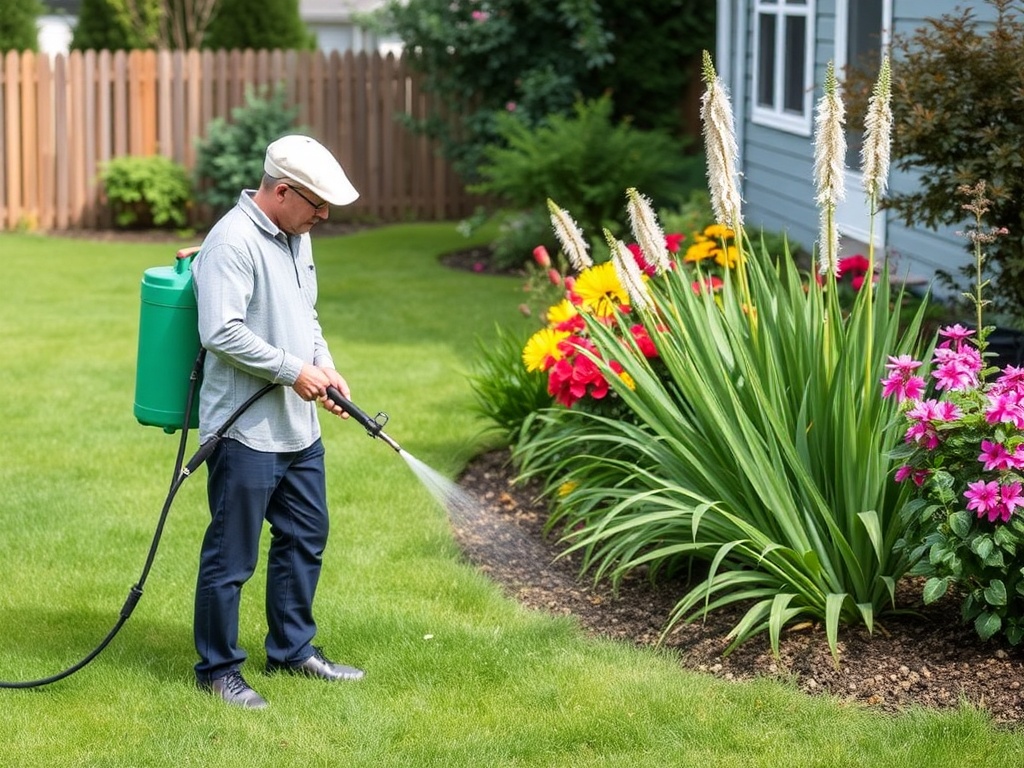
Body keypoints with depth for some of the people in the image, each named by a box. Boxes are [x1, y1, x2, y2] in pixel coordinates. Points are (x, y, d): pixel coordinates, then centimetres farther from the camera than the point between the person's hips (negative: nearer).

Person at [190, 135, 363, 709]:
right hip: (246, 430, -10)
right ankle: (218, 668, 11)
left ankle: (294, 648, 32)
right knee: (232, 556, 0)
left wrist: (325, 367, 6)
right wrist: (292, 370, -19)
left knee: (306, 538, 18)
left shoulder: (296, 238, 11)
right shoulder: (233, 241, -19)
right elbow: (222, 332, -26)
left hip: (299, 428, 10)